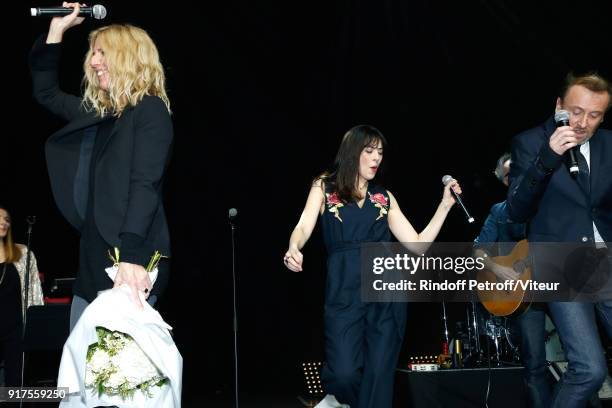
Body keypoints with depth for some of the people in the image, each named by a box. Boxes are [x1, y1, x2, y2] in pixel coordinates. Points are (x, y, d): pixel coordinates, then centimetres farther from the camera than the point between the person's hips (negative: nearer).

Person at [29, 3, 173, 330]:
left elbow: (145, 186, -18)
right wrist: (56, 31, 23)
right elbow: (45, 93, 32)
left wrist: (132, 256, -28)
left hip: (131, 260, -8)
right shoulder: (98, 111, 17)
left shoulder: (150, 110, -6)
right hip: (94, 258, 8)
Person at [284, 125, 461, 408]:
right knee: (344, 375, -16)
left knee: (379, 378, -1)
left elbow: (418, 244, 11)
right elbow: (304, 227, -8)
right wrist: (294, 249, -30)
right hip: (345, 293, -3)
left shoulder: (384, 198, 16)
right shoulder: (325, 187, 10)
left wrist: (445, 204, 5)